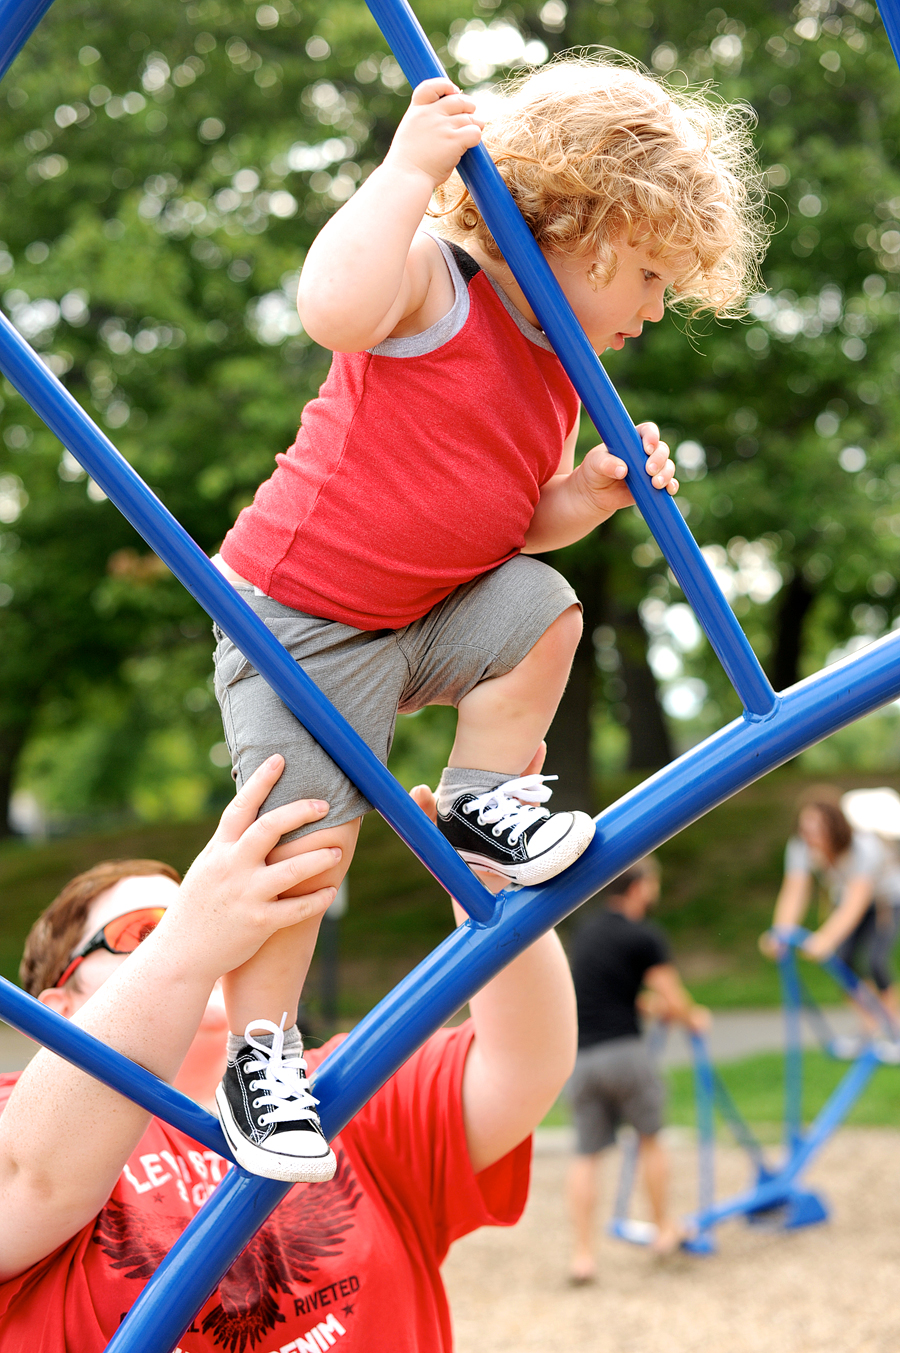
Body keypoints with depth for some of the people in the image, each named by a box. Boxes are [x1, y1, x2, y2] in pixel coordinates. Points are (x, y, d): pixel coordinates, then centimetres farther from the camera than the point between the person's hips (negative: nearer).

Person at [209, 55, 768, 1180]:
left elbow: (522, 522, 14)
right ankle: (252, 1066, 9)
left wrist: (593, 496, -6)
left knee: (544, 610, -19)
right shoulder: (433, 286, -18)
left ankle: (479, 803, 2)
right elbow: (333, 307, -42)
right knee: (307, 834, -8)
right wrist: (409, 170, -35)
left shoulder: (561, 378, 7)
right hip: (294, 617, -7)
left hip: (420, 619, 7)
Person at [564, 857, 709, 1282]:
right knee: (650, 1139, 16)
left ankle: (582, 1254, 1)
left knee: (585, 1155, 6)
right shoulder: (645, 937, -5)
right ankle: (664, 1228, 27)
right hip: (624, 1051, -5)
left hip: (579, 1056, 5)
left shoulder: (585, 930, 15)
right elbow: (674, 1002, -7)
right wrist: (694, 1019, 15)